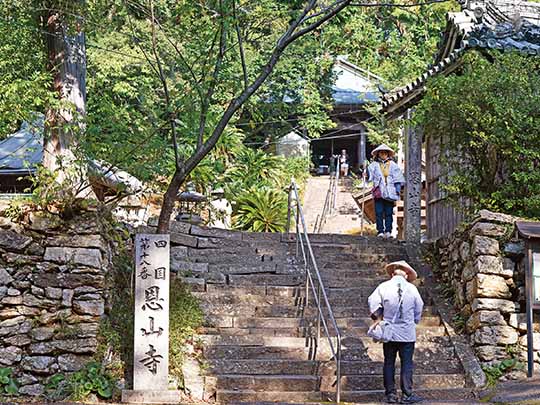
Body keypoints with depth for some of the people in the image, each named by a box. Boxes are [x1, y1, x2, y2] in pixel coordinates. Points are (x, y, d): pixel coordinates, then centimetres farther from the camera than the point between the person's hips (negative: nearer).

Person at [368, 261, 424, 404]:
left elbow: (373, 303, -9)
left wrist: (375, 315, 9)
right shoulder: (412, 289, -4)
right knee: (407, 364, 5)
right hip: (407, 333, -1)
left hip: (389, 332, 1)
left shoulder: (383, 287, -6)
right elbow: (419, 308, 2)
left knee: (389, 363, 9)